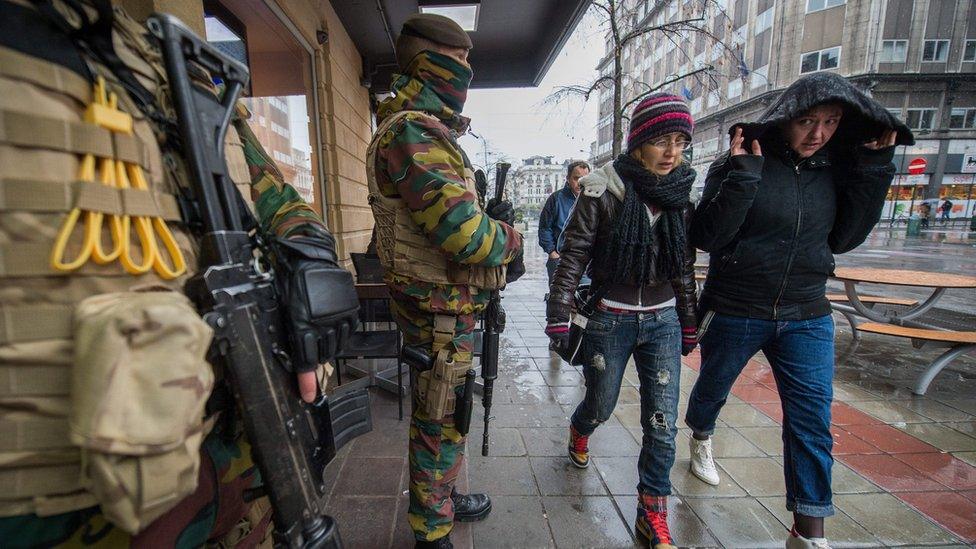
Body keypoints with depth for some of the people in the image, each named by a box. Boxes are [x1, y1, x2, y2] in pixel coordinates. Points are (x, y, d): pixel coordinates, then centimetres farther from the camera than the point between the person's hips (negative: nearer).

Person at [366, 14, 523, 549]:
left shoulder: (429, 131, 16)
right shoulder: (412, 132, -19)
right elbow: (465, 236, -28)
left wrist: (487, 215, 3)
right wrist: (510, 237, -8)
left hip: (446, 307, 10)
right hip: (441, 311, -10)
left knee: (440, 417, 24)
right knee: (441, 424, 8)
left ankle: (440, 500, 47)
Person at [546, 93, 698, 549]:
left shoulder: (680, 197, 3)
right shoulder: (603, 193, -11)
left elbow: (684, 268, 10)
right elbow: (572, 257, -10)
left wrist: (688, 325, 13)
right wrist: (559, 318, -14)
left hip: (663, 322, 4)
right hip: (610, 320, -3)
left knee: (662, 424, 5)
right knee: (601, 407, 15)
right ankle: (579, 431, 52)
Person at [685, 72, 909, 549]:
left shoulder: (834, 167, 4)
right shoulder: (742, 163, -12)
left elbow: (842, 238, 6)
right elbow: (707, 237, -20)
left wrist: (873, 172, -2)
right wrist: (741, 173, -26)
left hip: (806, 317, 4)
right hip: (733, 313, -3)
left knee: (813, 421, 3)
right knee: (713, 388, 19)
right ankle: (701, 438, 51)